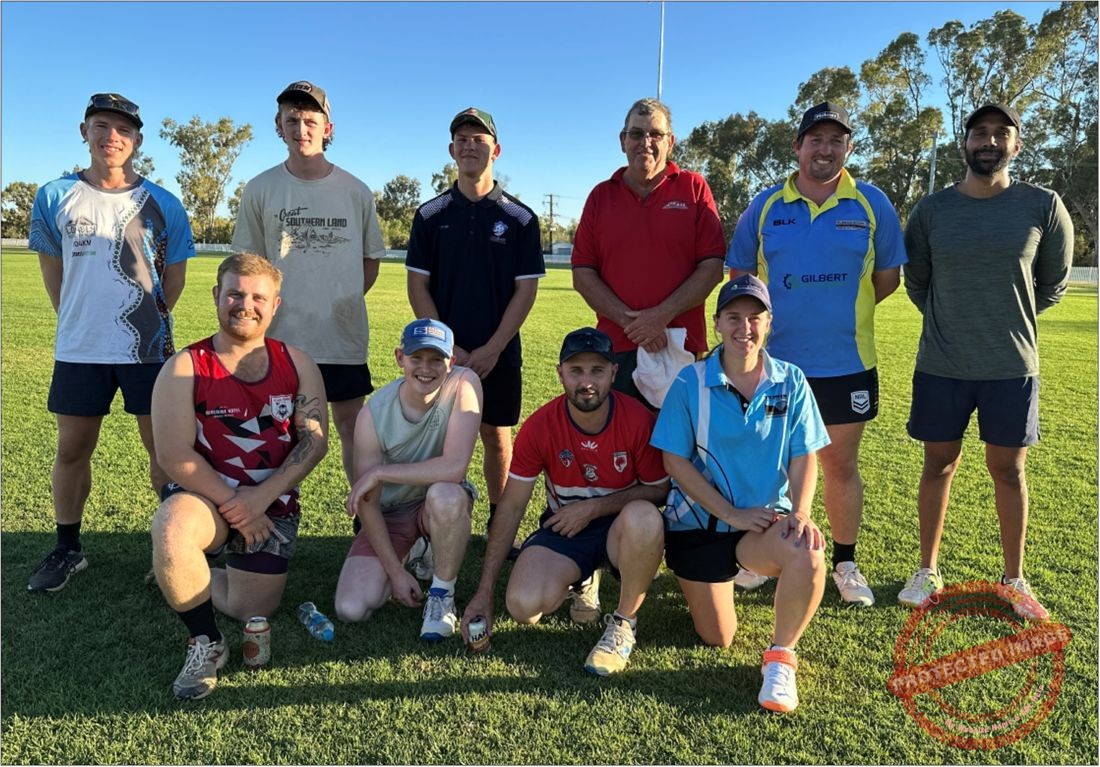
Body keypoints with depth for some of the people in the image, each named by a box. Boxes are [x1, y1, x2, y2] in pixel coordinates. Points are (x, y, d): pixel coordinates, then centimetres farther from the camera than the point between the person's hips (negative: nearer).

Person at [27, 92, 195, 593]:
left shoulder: (162, 205, 1)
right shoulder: (55, 197, 4)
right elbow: (52, 269, 12)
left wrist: (147, 322, 8)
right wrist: (79, 321, 10)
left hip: (148, 349, -1)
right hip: (77, 349, 2)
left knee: (164, 448, 3)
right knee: (72, 448, 9)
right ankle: (67, 549, 25)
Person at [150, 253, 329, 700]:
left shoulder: (297, 365, 0)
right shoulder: (185, 368, -8)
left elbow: (314, 441, -6)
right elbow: (175, 457, -13)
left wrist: (260, 498, -17)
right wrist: (232, 505, -17)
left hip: (272, 505, 3)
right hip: (204, 495, -3)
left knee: (251, 613, -1)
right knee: (171, 530, -37)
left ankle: (185, 579, 35)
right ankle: (205, 644, -12)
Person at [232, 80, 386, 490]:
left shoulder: (356, 191, 3)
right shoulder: (260, 189, 2)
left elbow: (371, 259, 12)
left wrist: (344, 301, 4)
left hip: (344, 334, 0)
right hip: (280, 334, 0)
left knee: (352, 426, 6)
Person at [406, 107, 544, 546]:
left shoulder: (520, 218, 2)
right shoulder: (431, 215, 4)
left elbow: (526, 290, -2)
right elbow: (417, 286, 2)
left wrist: (493, 348, -11)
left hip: (499, 354, 0)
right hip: (443, 353, 1)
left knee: (497, 439, 8)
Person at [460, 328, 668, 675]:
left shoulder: (638, 420, -17)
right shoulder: (539, 426, -13)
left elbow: (659, 489, -6)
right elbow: (511, 506, -8)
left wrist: (593, 507, -18)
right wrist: (484, 592, -9)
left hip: (621, 528, -1)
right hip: (563, 528, 2)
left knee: (644, 517, -38)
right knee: (523, 605, -24)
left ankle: (624, 623, -11)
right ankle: (581, 579, 13)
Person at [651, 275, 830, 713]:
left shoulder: (790, 382, -3)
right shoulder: (691, 383, -9)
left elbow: (804, 458, -4)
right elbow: (675, 461, -10)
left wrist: (800, 512, -24)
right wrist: (733, 514, -16)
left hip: (767, 518, 1)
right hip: (700, 521, 0)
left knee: (808, 556, -34)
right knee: (717, 639, 4)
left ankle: (780, 656, -7)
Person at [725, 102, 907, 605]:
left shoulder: (872, 204, 1)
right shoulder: (764, 206, 2)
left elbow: (888, 277, 7)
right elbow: (739, 278, 8)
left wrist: (841, 312, 6)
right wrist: (782, 314, 4)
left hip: (846, 363, 0)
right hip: (773, 361, 1)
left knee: (841, 466, 11)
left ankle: (845, 563, 29)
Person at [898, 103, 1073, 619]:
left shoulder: (1043, 206, -3)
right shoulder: (932, 209, -1)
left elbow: (1053, 283, 11)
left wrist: (1008, 319, 14)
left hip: (1012, 367, 0)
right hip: (941, 366, 1)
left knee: (1008, 470, 9)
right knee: (939, 464, 9)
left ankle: (1015, 578, 26)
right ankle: (928, 571, 23)